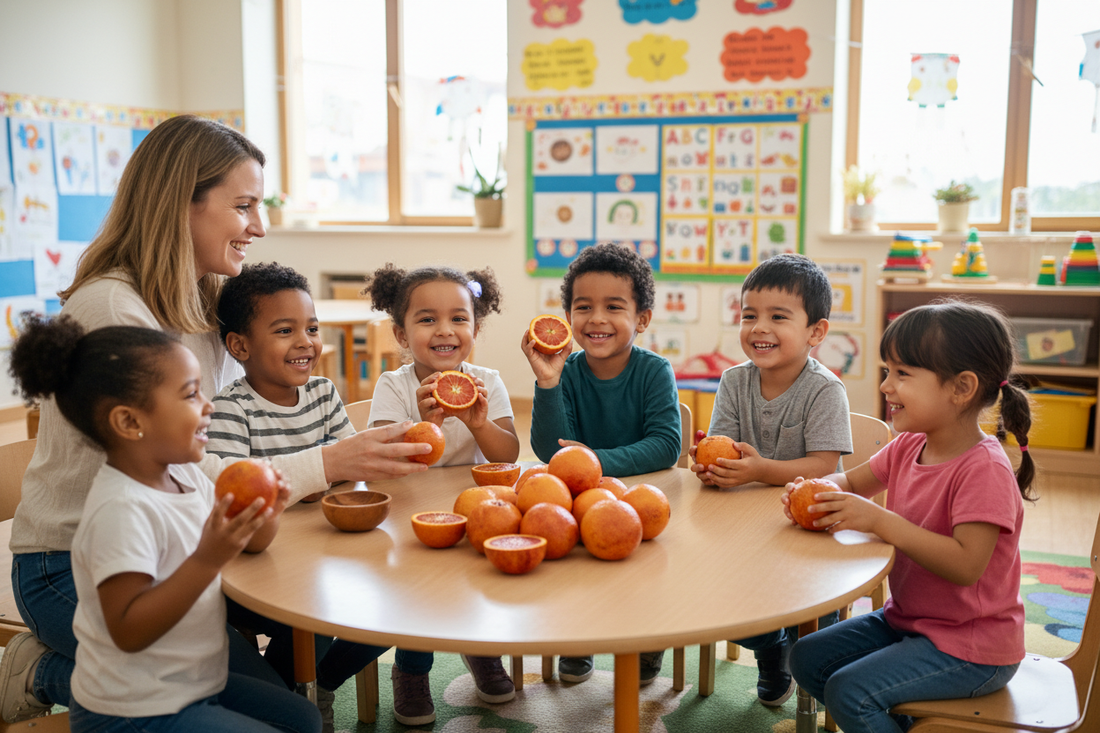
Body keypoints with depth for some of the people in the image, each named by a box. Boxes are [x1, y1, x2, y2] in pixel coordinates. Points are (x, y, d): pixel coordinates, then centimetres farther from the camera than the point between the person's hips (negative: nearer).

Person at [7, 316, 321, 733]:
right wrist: (207, 560, -36)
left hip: (195, 682, 9)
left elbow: (248, 544, 9)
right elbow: (129, 631, -29)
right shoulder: (122, 510, -26)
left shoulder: (184, 475, 0)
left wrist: (264, 520, -13)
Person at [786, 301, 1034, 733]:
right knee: (807, 659, 6)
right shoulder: (908, 447, 0)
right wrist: (815, 491, -8)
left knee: (849, 692, -20)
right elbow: (852, 481, 15)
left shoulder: (984, 470, -25)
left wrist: (880, 521, -33)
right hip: (905, 619, 8)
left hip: (971, 647, -8)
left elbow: (965, 564, -32)